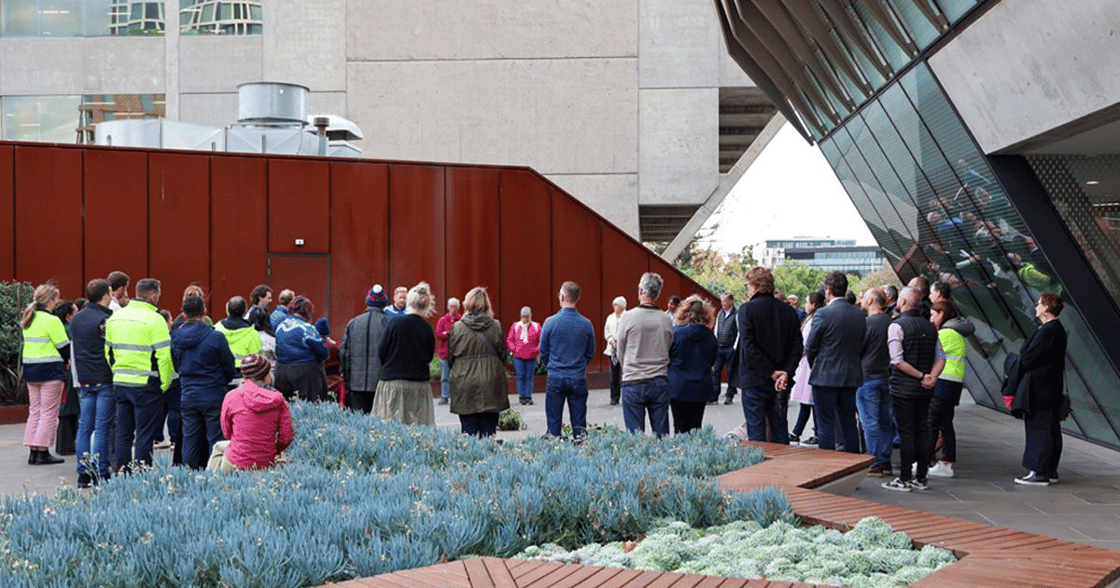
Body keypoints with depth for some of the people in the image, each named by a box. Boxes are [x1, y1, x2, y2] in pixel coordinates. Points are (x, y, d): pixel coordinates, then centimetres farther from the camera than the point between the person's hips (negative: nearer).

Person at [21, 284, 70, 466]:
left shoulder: (28, 320, 11)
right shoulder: (51, 320, -14)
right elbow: (64, 346, -11)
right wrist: (66, 360, 9)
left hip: (29, 370, 8)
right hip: (50, 372, -8)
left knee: (34, 411, 12)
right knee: (49, 413, -2)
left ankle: (33, 451, 12)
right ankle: (43, 452, -3)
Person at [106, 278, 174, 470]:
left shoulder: (115, 317, 10)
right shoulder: (155, 320, -13)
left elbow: (108, 351, 16)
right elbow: (163, 356, -15)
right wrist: (164, 385, -6)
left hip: (120, 383, 6)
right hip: (145, 384, -6)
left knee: (123, 434, 14)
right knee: (144, 435, 0)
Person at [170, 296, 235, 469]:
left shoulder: (174, 338, -1)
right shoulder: (216, 337, -13)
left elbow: (176, 366, 11)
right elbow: (229, 366, -3)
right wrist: (224, 382, 16)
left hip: (187, 396, 4)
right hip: (214, 396, -4)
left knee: (190, 441, 11)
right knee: (216, 440, 2)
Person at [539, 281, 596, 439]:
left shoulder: (550, 322, -7)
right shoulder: (586, 324, -2)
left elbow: (543, 351, 2)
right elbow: (591, 353, 7)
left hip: (555, 379, -1)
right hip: (578, 379, 1)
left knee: (553, 423, 7)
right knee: (579, 424, 8)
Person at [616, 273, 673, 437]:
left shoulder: (627, 317, -8)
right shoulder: (666, 320, -1)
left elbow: (621, 352, 3)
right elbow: (669, 349, 10)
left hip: (633, 383, -2)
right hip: (660, 383, 2)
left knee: (635, 435, 2)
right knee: (661, 435, 7)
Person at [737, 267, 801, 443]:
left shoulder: (747, 309, -9)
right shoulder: (788, 310, 7)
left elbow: (749, 348, -15)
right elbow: (797, 346, 1)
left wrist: (770, 373, -11)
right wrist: (786, 373, -6)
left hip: (754, 382, -5)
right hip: (780, 384, 5)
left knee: (756, 433, -1)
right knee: (780, 431, 12)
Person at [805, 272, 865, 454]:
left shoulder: (823, 314, -14)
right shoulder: (859, 314, 4)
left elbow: (810, 347, -8)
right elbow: (861, 345, 10)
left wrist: (814, 366, 10)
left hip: (825, 377, -6)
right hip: (851, 377, 6)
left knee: (825, 425, 1)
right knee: (849, 425, 12)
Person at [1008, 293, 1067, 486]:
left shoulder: (1048, 331, -18)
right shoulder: (1057, 329, 14)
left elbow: (1029, 358, -18)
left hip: (1040, 390, -10)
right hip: (1053, 390, 10)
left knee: (1039, 430, -8)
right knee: (1051, 430, 13)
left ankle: (1039, 473, -6)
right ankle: (1050, 471, 20)